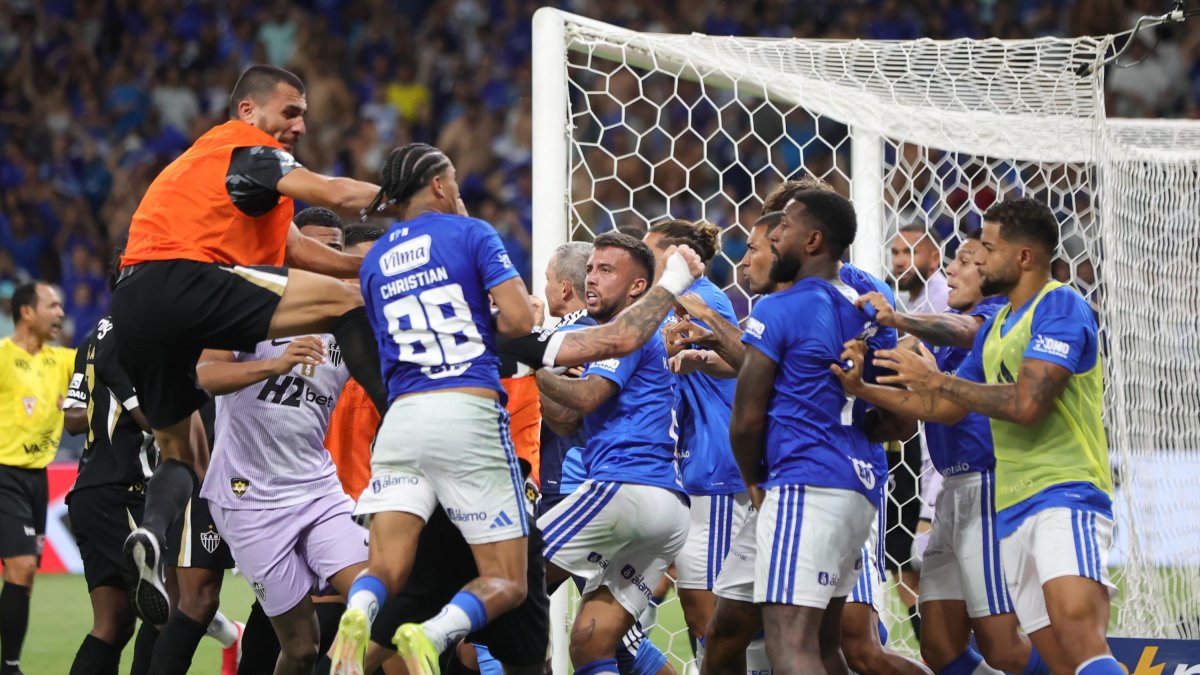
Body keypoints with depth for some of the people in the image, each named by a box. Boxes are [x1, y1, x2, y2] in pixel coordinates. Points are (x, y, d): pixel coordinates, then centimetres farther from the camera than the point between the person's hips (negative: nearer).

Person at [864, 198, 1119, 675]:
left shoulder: (1060, 308, -8)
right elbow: (948, 409, 28)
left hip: (1066, 496, -9)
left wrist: (935, 380, -9)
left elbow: (1026, 403, -19)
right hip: (1014, 510, 9)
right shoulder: (995, 326, 21)